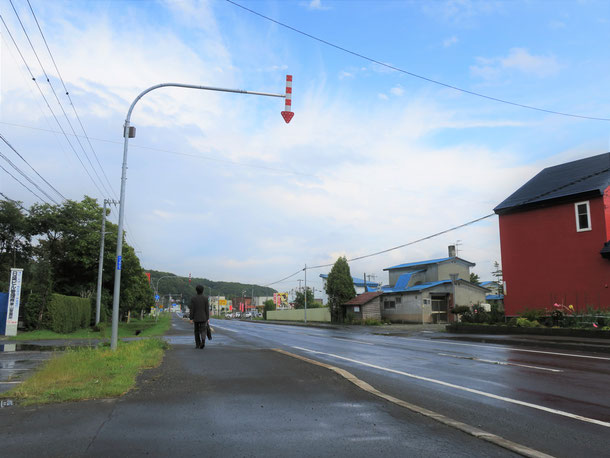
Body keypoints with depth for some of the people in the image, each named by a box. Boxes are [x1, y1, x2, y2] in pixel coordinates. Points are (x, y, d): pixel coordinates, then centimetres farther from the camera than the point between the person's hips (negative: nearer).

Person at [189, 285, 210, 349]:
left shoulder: (193, 299, -6)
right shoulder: (206, 298, -5)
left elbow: (192, 309, -6)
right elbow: (207, 309, -5)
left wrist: (191, 318, -1)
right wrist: (208, 318, -1)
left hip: (196, 318, 0)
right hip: (203, 318, 0)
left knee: (197, 331, 15)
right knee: (203, 331, 2)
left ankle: (197, 344, 16)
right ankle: (203, 341, -24)